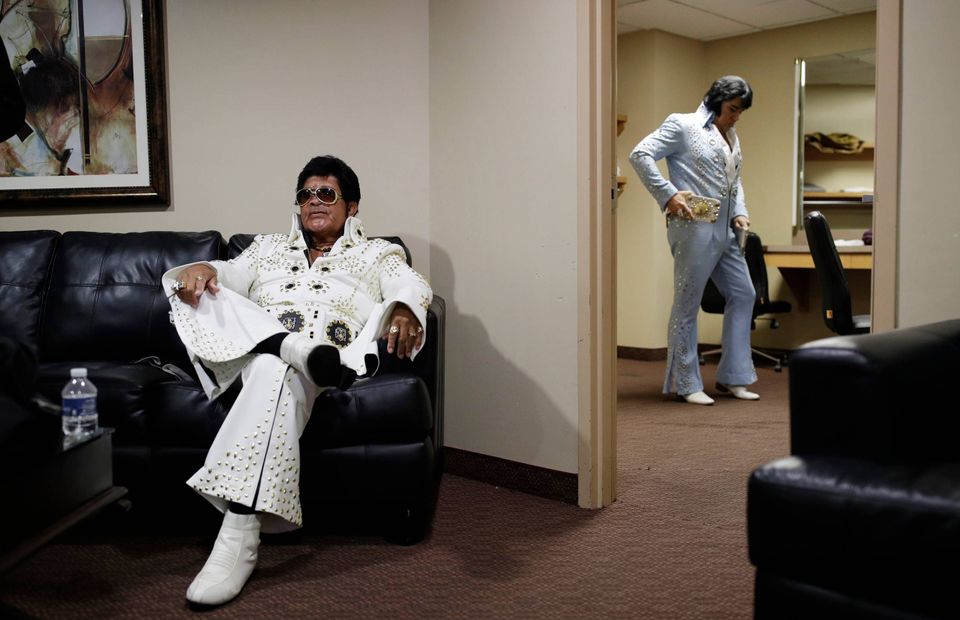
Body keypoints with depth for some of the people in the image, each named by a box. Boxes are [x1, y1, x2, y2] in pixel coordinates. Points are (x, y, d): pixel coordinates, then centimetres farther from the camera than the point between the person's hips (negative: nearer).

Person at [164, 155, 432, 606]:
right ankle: (298, 350, -41)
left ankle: (240, 538, -44)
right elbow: (231, 274, 14)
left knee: (275, 371, -39)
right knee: (205, 293, -20)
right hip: (256, 350, 4)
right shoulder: (269, 248, 32)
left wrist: (405, 310, -24)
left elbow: (411, 286, 1)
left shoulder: (375, 254, 22)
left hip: (321, 373, -3)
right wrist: (202, 269, -11)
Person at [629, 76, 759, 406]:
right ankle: (686, 384, 8)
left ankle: (732, 377, 21)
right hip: (694, 228, -9)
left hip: (724, 231, 9)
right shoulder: (683, 126, -4)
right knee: (687, 305, -2)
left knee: (743, 295, 11)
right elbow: (640, 155, -12)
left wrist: (740, 212, 11)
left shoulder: (732, 137, 20)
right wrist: (668, 194, -18)